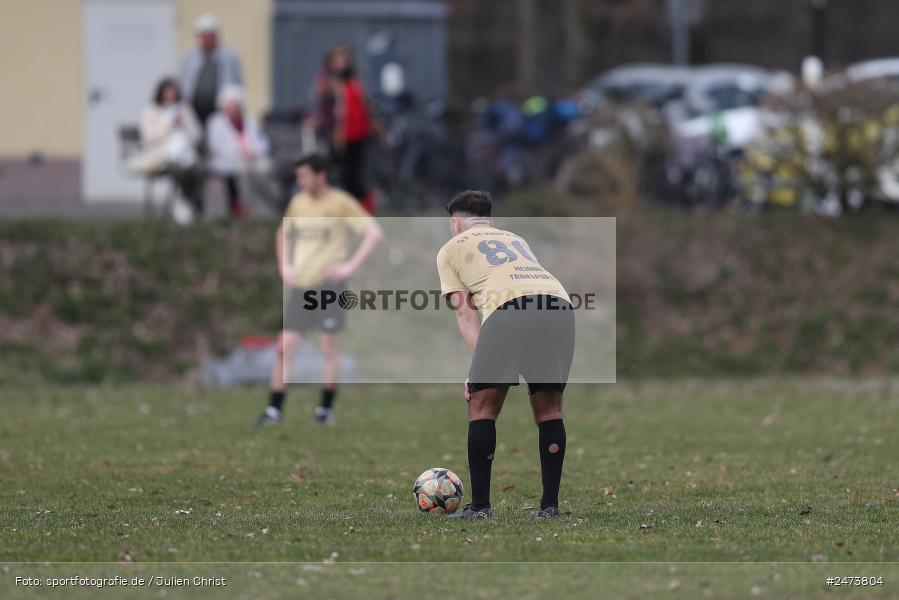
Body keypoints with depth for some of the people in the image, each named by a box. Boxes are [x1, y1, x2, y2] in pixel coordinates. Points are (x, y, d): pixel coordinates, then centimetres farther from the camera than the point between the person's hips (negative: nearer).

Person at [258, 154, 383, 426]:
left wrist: (350, 266, -13)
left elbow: (374, 233, -9)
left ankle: (326, 409, 7)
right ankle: (274, 410, -3)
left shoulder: (340, 203, -4)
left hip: (328, 281, -5)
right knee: (285, 346, -2)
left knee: (328, 346, -2)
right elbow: (283, 234, 30)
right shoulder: (298, 202, 13)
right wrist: (284, 265, 15)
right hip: (299, 284, 5)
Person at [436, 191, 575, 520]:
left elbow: (465, 312, 14)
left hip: (510, 307, -4)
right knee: (549, 407, 15)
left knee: (482, 406, 6)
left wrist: (479, 368, 7)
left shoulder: (451, 249, 25)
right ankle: (550, 504, 11)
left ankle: (480, 505, 3)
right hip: (559, 303, 4)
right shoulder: (515, 239, 39)